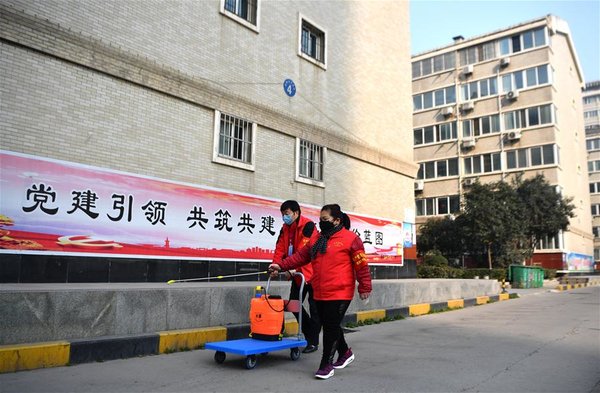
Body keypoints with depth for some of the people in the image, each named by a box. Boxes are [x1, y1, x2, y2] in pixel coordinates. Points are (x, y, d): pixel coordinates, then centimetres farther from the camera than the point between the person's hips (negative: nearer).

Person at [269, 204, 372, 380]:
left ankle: (326, 365, 12)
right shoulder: (316, 239, 12)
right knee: (329, 326, 16)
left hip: (340, 294, -7)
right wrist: (281, 266, 2)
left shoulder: (351, 239, -7)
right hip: (320, 294, 7)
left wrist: (364, 287, -7)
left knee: (331, 328, -2)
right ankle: (345, 353, 39)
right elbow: (300, 256, 11)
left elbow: (361, 265, -7)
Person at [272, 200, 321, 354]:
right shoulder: (285, 229, 7)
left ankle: (313, 341, 12)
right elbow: (280, 248, -1)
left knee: (314, 307, 2)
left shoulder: (308, 225, -17)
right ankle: (309, 333, 27)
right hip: (297, 273, 8)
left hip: (311, 273, -7)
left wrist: (293, 267, -34)